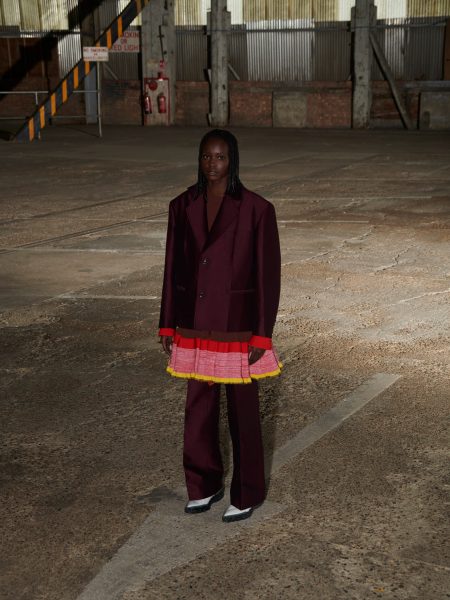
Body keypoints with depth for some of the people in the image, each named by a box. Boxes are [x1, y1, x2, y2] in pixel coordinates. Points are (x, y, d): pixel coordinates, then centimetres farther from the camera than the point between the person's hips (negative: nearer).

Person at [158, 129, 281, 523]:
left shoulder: (256, 209, -11)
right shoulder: (182, 207, 1)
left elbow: (268, 274, -9)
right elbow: (173, 268, 7)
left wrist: (262, 335, -10)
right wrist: (167, 325, 7)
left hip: (238, 329, -4)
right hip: (195, 328, 4)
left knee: (243, 412, 9)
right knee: (199, 409, 14)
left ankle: (247, 495, 26)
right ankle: (205, 486, 34)